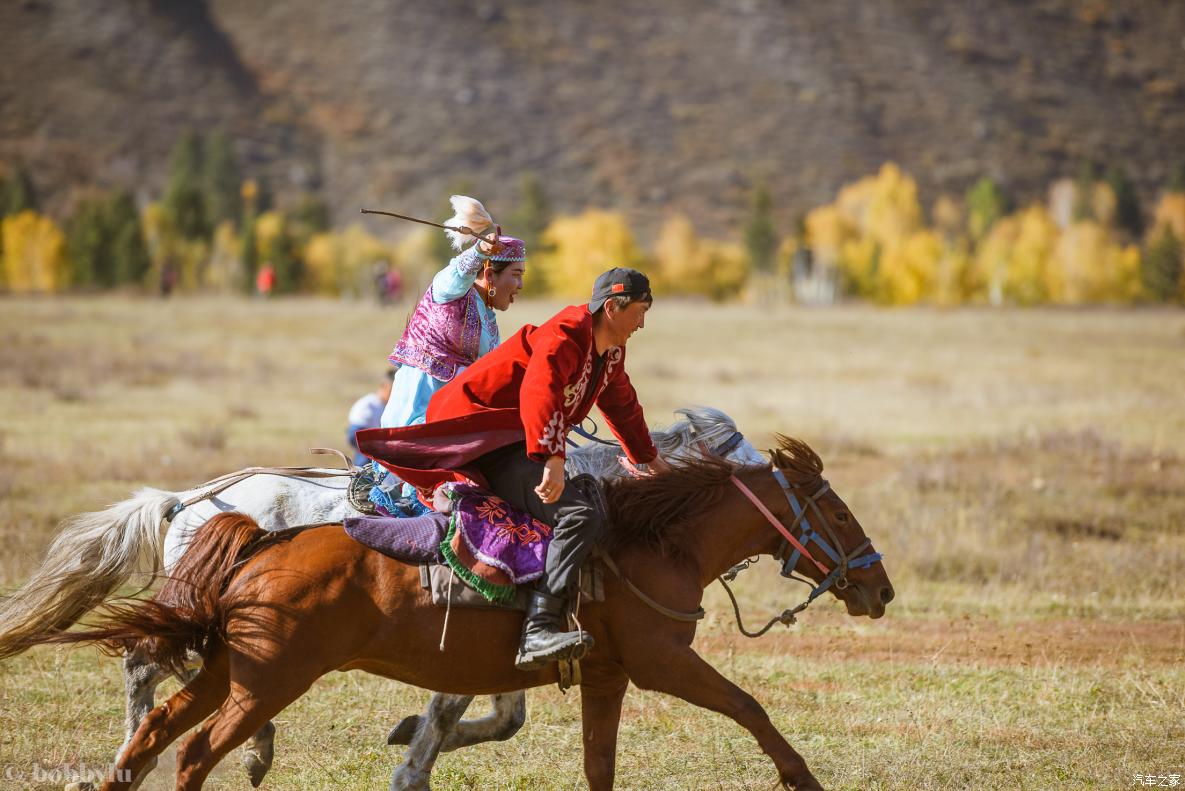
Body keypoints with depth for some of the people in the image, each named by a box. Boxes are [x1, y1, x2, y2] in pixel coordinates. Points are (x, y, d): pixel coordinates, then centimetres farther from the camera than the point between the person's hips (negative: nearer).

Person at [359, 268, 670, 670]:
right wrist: (552, 460, -48)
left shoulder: (611, 352, 15)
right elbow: (539, 392, -36)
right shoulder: (566, 334, -17)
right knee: (580, 515, -28)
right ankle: (537, 632, -39)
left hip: (513, 443, 11)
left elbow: (622, 407, 34)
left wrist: (651, 458, 43)